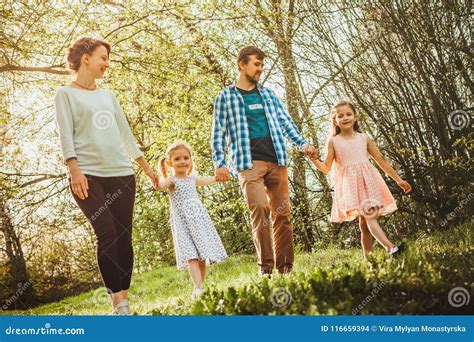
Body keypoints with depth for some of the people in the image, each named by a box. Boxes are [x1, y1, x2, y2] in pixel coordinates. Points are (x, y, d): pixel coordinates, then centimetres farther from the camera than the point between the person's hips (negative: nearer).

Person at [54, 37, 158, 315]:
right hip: (88, 175, -5)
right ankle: (118, 302, -13)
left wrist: (147, 167, 21)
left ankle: (125, 298, 2)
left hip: (121, 174, 5)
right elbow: (66, 135, -5)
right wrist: (74, 170, -18)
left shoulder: (108, 95, 21)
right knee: (107, 234, -15)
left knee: (124, 236, -1)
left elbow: (125, 133, 23)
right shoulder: (66, 94, 6)